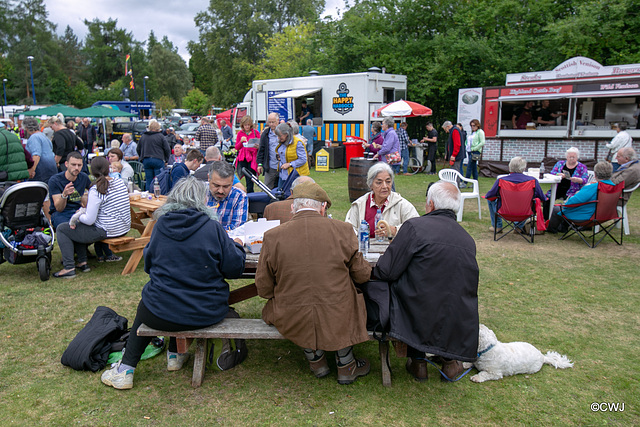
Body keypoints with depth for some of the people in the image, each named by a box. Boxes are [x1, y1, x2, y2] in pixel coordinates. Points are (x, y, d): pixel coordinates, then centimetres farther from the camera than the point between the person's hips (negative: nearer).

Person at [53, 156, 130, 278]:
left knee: (61, 229, 10)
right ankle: (82, 263, 29)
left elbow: (89, 220, -19)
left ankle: (69, 268, 7)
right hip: (124, 229, 8)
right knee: (79, 225, 30)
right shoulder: (120, 183, 4)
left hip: (106, 231, -8)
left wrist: (77, 216, 2)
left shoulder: (95, 190, -19)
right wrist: (84, 211, 13)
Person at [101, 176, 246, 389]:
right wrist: (237, 246, 12)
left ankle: (125, 370, 37)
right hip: (207, 314, 0)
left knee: (144, 308, 35)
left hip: (162, 315, 0)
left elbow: (148, 265, 10)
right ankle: (174, 356, 49)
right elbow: (235, 269, -6)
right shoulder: (212, 228, -10)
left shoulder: (161, 225, -3)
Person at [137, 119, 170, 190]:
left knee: (149, 181, 7)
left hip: (146, 161, 4)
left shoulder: (143, 136, 10)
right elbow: (167, 150, -3)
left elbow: (138, 149, 17)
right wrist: (166, 159, 9)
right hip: (158, 160, -4)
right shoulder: (161, 136, -3)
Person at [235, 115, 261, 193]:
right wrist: (241, 141, -10)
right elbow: (236, 147, 9)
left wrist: (258, 146, -14)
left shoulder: (256, 132, 5)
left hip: (252, 157, -2)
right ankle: (250, 192, 11)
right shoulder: (240, 133, 10)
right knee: (247, 177, 2)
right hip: (243, 158, 2)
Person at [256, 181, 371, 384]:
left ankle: (315, 359, 36)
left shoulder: (273, 236, -10)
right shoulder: (341, 230, -9)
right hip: (338, 319, 0)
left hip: (291, 321, 1)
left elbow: (264, 289, -1)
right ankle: (345, 364, 35)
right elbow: (362, 275, 2)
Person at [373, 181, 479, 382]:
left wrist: (375, 269, 11)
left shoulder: (415, 226, -13)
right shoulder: (468, 239, 4)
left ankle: (417, 361, 26)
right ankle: (451, 360, 29)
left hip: (421, 321, -5)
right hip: (460, 326, 5)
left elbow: (387, 271, -14)